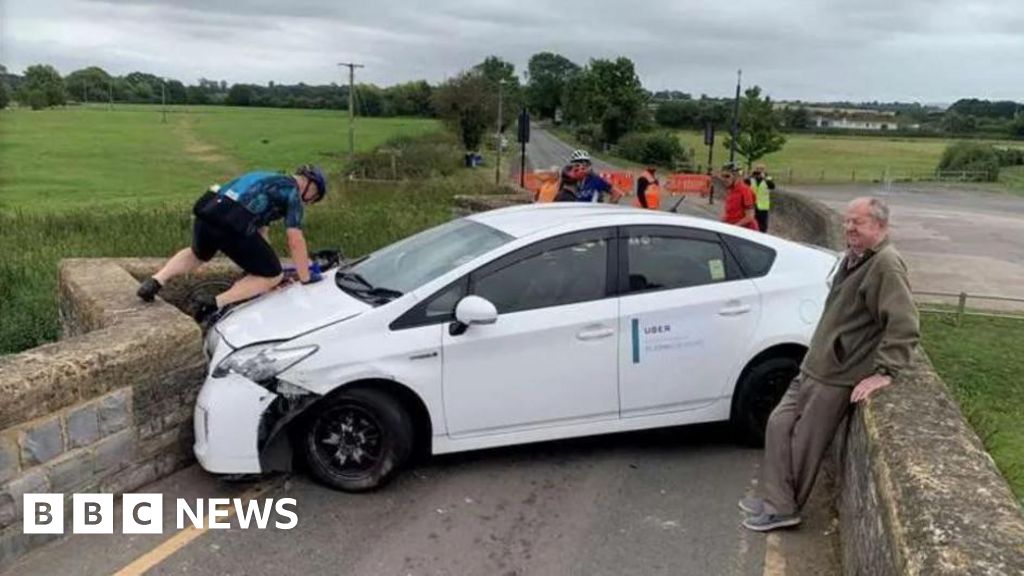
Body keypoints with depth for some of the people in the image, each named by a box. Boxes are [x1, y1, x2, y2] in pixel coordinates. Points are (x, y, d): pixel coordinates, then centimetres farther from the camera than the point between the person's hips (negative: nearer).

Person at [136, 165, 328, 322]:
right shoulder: (293, 192, 7)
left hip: (206, 213, 8)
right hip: (232, 225, -8)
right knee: (273, 276, 9)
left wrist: (266, 257, 41)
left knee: (197, 255, 39)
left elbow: (260, 229, 35)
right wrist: (306, 282, 5)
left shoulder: (270, 181, 31)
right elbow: (296, 241, -1)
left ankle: (156, 281, 18)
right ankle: (216, 303, -5)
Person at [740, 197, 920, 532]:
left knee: (804, 444, 1)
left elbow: (905, 326, -26)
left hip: (835, 378, -9)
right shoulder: (853, 258, 11)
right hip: (813, 367, 9)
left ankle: (784, 508, 18)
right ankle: (777, 502, 21)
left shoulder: (886, 265, -19)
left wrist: (885, 373, -28)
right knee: (779, 425, 11)